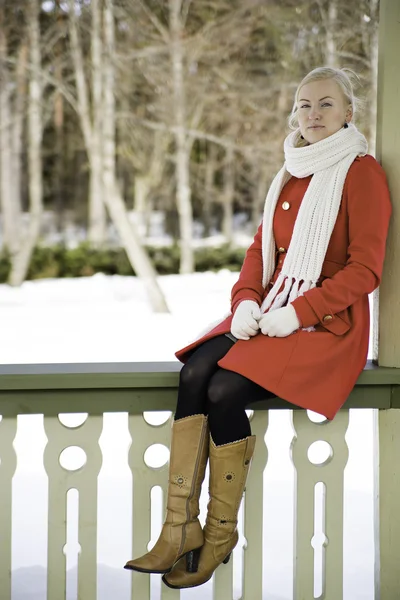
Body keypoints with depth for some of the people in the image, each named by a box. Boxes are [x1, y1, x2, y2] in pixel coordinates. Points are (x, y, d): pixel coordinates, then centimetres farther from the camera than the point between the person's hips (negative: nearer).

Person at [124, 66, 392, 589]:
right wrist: (246, 301, -2)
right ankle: (180, 530, -22)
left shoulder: (362, 172, -4)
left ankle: (220, 536, -11)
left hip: (328, 323, -6)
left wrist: (297, 313, -18)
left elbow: (365, 269, -10)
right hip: (270, 312, 6)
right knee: (194, 374, -20)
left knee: (225, 390, -26)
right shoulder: (291, 174, 18)